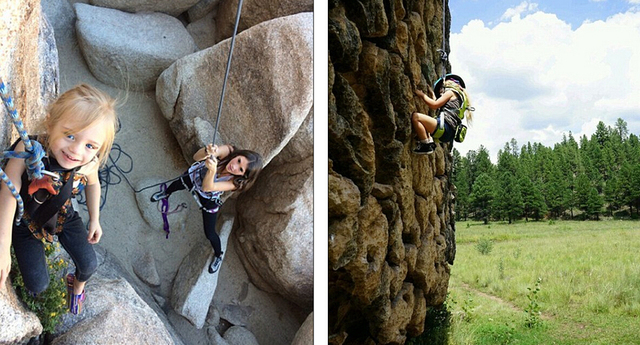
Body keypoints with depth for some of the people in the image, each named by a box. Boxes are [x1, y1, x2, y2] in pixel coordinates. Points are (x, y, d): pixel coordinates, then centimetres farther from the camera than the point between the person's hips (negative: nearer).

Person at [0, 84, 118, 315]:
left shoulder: (90, 164, -26)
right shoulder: (28, 149, -37)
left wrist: (94, 220, 6)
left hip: (64, 217, 2)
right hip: (27, 222, -2)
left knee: (89, 266, 1)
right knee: (37, 287, -2)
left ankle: (77, 285, 40)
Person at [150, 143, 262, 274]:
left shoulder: (235, 182, -41)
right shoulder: (228, 151, -39)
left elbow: (207, 187, -48)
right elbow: (196, 157, -42)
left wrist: (212, 170, -69)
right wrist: (207, 151, -65)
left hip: (208, 198, -2)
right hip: (195, 175, 3)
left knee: (210, 233, 4)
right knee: (175, 185, 32)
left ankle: (218, 256, 38)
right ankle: (166, 193, 73)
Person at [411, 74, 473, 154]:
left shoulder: (450, 92, 5)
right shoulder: (458, 96, 31)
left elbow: (434, 105, -3)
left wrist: (422, 95, 8)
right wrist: (432, 94, 41)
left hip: (445, 128, -10)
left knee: (415, 116, -21)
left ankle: (426, 145, -22)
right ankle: (430, 141, 9)